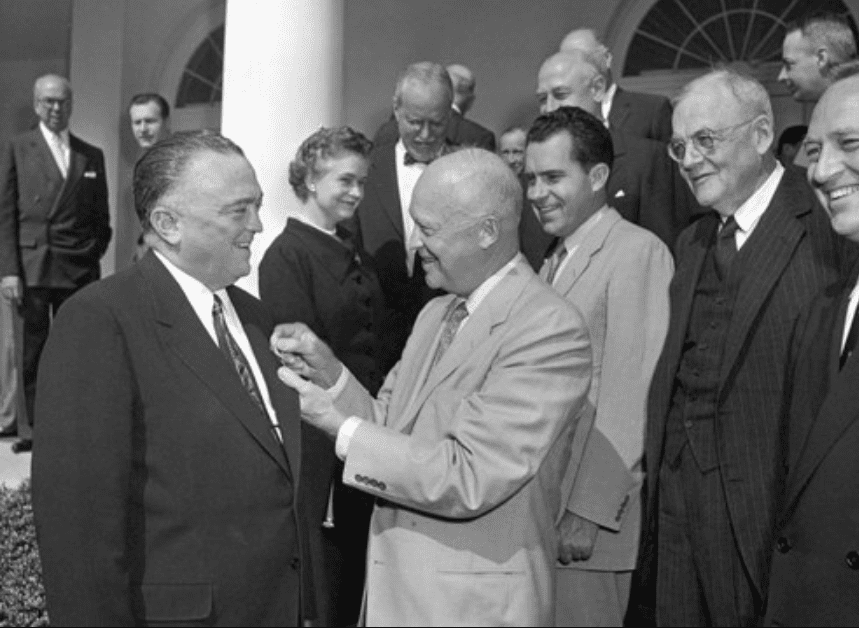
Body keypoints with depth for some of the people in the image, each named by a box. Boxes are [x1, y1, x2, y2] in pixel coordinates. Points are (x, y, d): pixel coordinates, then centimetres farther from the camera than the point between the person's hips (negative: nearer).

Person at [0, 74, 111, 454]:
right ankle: (31, 427, 11)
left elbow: (101, 216, 16)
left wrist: (95, 255, 2)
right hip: (31, 266, -2)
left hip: (79, 269, 2)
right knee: (31, 353, 2)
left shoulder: (92, 156, 14)